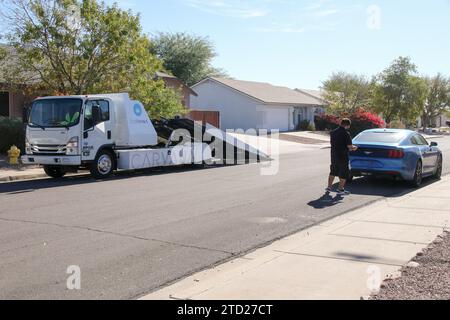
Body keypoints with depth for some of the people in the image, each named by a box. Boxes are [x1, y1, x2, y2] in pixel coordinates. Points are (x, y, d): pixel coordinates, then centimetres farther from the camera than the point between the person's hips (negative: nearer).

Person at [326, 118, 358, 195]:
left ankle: (329, 187, 23)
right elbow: (350, 146, -18)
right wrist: (354, 148, 5)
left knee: (333, 172, 19)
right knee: (344, 173, 6)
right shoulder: (346, 133, -15)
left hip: (334, 155, 7)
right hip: (342, 157, -6)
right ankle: (341, 190, 9)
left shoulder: (333, 132, 7)